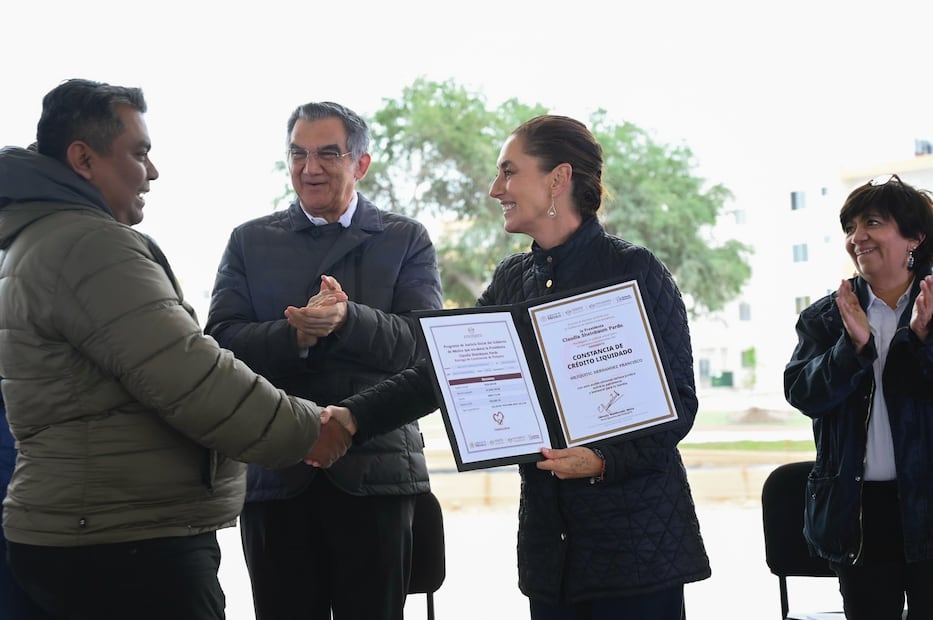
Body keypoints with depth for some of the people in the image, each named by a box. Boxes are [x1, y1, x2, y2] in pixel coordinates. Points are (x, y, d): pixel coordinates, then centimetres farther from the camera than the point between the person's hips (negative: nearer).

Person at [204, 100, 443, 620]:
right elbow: (223, 341, 0)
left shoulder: (407, 240, 8)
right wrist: (294, 336, -19)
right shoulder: (250, 241, 12)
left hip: (375, 473, -1)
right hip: (275, 475, 1)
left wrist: (348, 318, -24)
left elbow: (424, 343, -6)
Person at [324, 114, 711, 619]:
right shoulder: (512, 280, 11)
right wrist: (353, 416, -8)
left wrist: (604, 460, -24)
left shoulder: (636, 271, -7)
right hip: (548, 538, 5)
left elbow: (678, 401, -8)